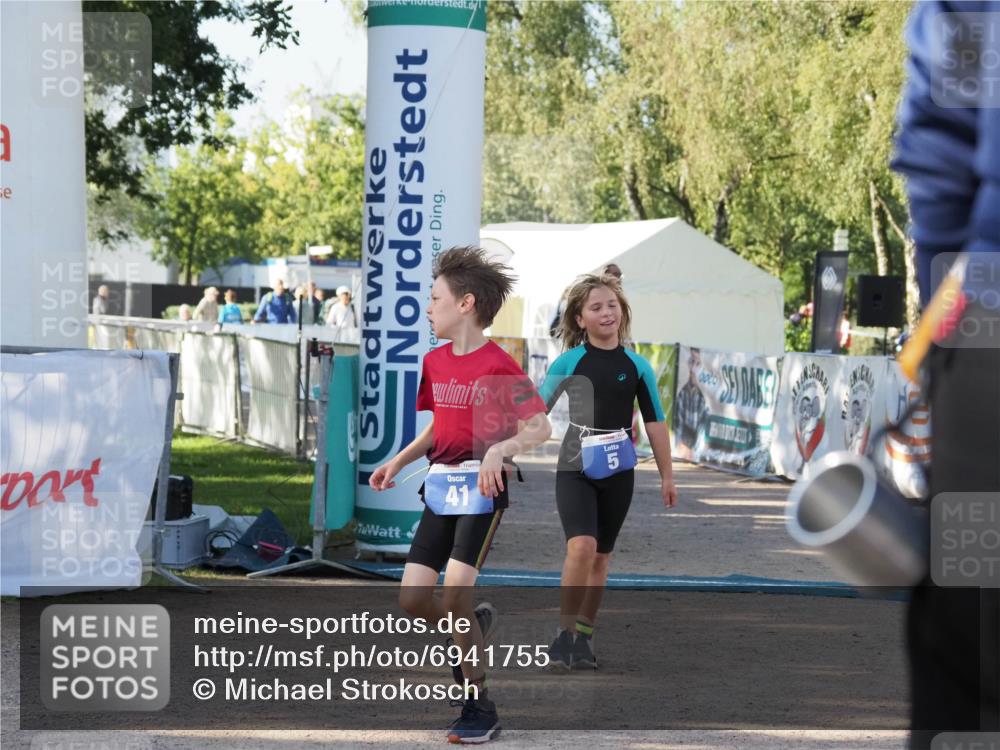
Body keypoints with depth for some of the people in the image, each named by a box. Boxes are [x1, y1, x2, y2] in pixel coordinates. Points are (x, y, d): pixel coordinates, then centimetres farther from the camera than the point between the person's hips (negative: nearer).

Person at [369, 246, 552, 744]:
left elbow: (541, 427, -13)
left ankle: (480, 707, -3)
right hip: (439, 491, 7)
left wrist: (499, 450, -29)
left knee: (453, 598, -16)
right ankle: (474, 627, 30)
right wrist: (397, 462, 11)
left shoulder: (499, 366, -12)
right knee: (411, 602, -1)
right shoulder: (435, 362, 10)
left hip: (482, 492, -7)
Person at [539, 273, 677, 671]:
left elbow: (655, 422, 9)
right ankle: (564, 634, -10)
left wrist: (667, 476, 10)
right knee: (581, 547, -21)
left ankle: (583, 638, 22)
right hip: (575, 469, -3)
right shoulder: (569, 361, -3)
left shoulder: (636, 366, 3)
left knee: (601, 556, 10)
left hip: (618, 473, 3)